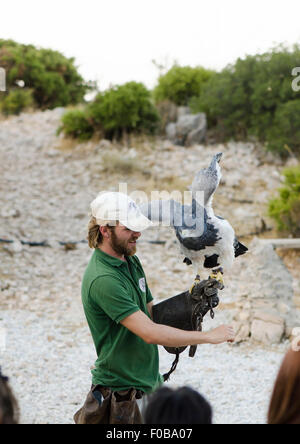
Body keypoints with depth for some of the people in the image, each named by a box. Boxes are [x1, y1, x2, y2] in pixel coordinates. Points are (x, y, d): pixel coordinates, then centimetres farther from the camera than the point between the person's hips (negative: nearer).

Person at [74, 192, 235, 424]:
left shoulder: (131, 261, 8)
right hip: (121, 392, -8)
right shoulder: (102, 279, -23)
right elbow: (149, 333, -26)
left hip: (149, 382, 8)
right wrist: (210, 336, -21)